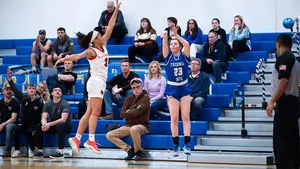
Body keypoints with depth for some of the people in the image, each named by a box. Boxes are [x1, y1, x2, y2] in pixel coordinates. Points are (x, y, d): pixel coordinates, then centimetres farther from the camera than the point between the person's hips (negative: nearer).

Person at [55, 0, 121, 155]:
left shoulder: (103, 45, 12)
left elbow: (110, 27, 14)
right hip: (96, 81, -8)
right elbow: (78, 56, -29)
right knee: (95, 112, -15)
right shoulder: (91, 51, -10)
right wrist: (64, 58, -48)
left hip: (101, 82, 8)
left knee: (89, 113, 6)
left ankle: (76, 139, 5)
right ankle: (91, 140, -21)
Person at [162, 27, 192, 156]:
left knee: (185, 117, -3)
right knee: (174, 118, -1)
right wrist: (165, 35, -36)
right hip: (172, 89, 0)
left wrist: (176, 35, -26)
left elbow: (187, 44, -19)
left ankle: (187, 143, -5)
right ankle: (175, 144, 5)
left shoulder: (184, 56, 0)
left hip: (184, 88, 0)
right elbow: (164, 46, -18)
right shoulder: (168, 57, 1)